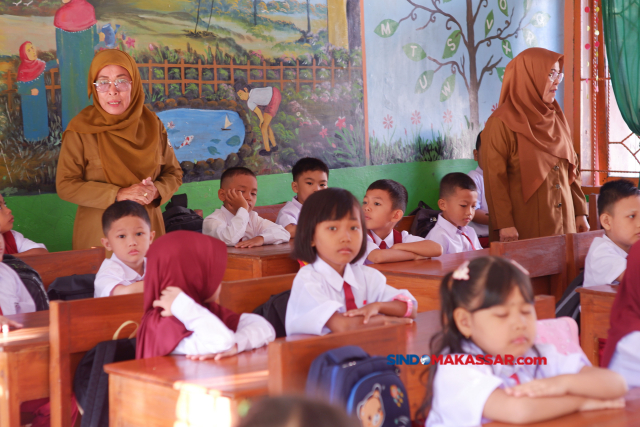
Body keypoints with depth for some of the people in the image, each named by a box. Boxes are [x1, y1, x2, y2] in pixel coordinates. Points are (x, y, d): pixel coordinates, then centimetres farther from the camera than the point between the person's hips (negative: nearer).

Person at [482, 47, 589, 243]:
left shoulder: (556, 119, 13)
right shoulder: (502, 123, -8)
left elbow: (571, 168, 15)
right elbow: (495, 178, -12)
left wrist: (580, 212, 9)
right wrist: (504, 225, -18)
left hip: (562, 221, 6)